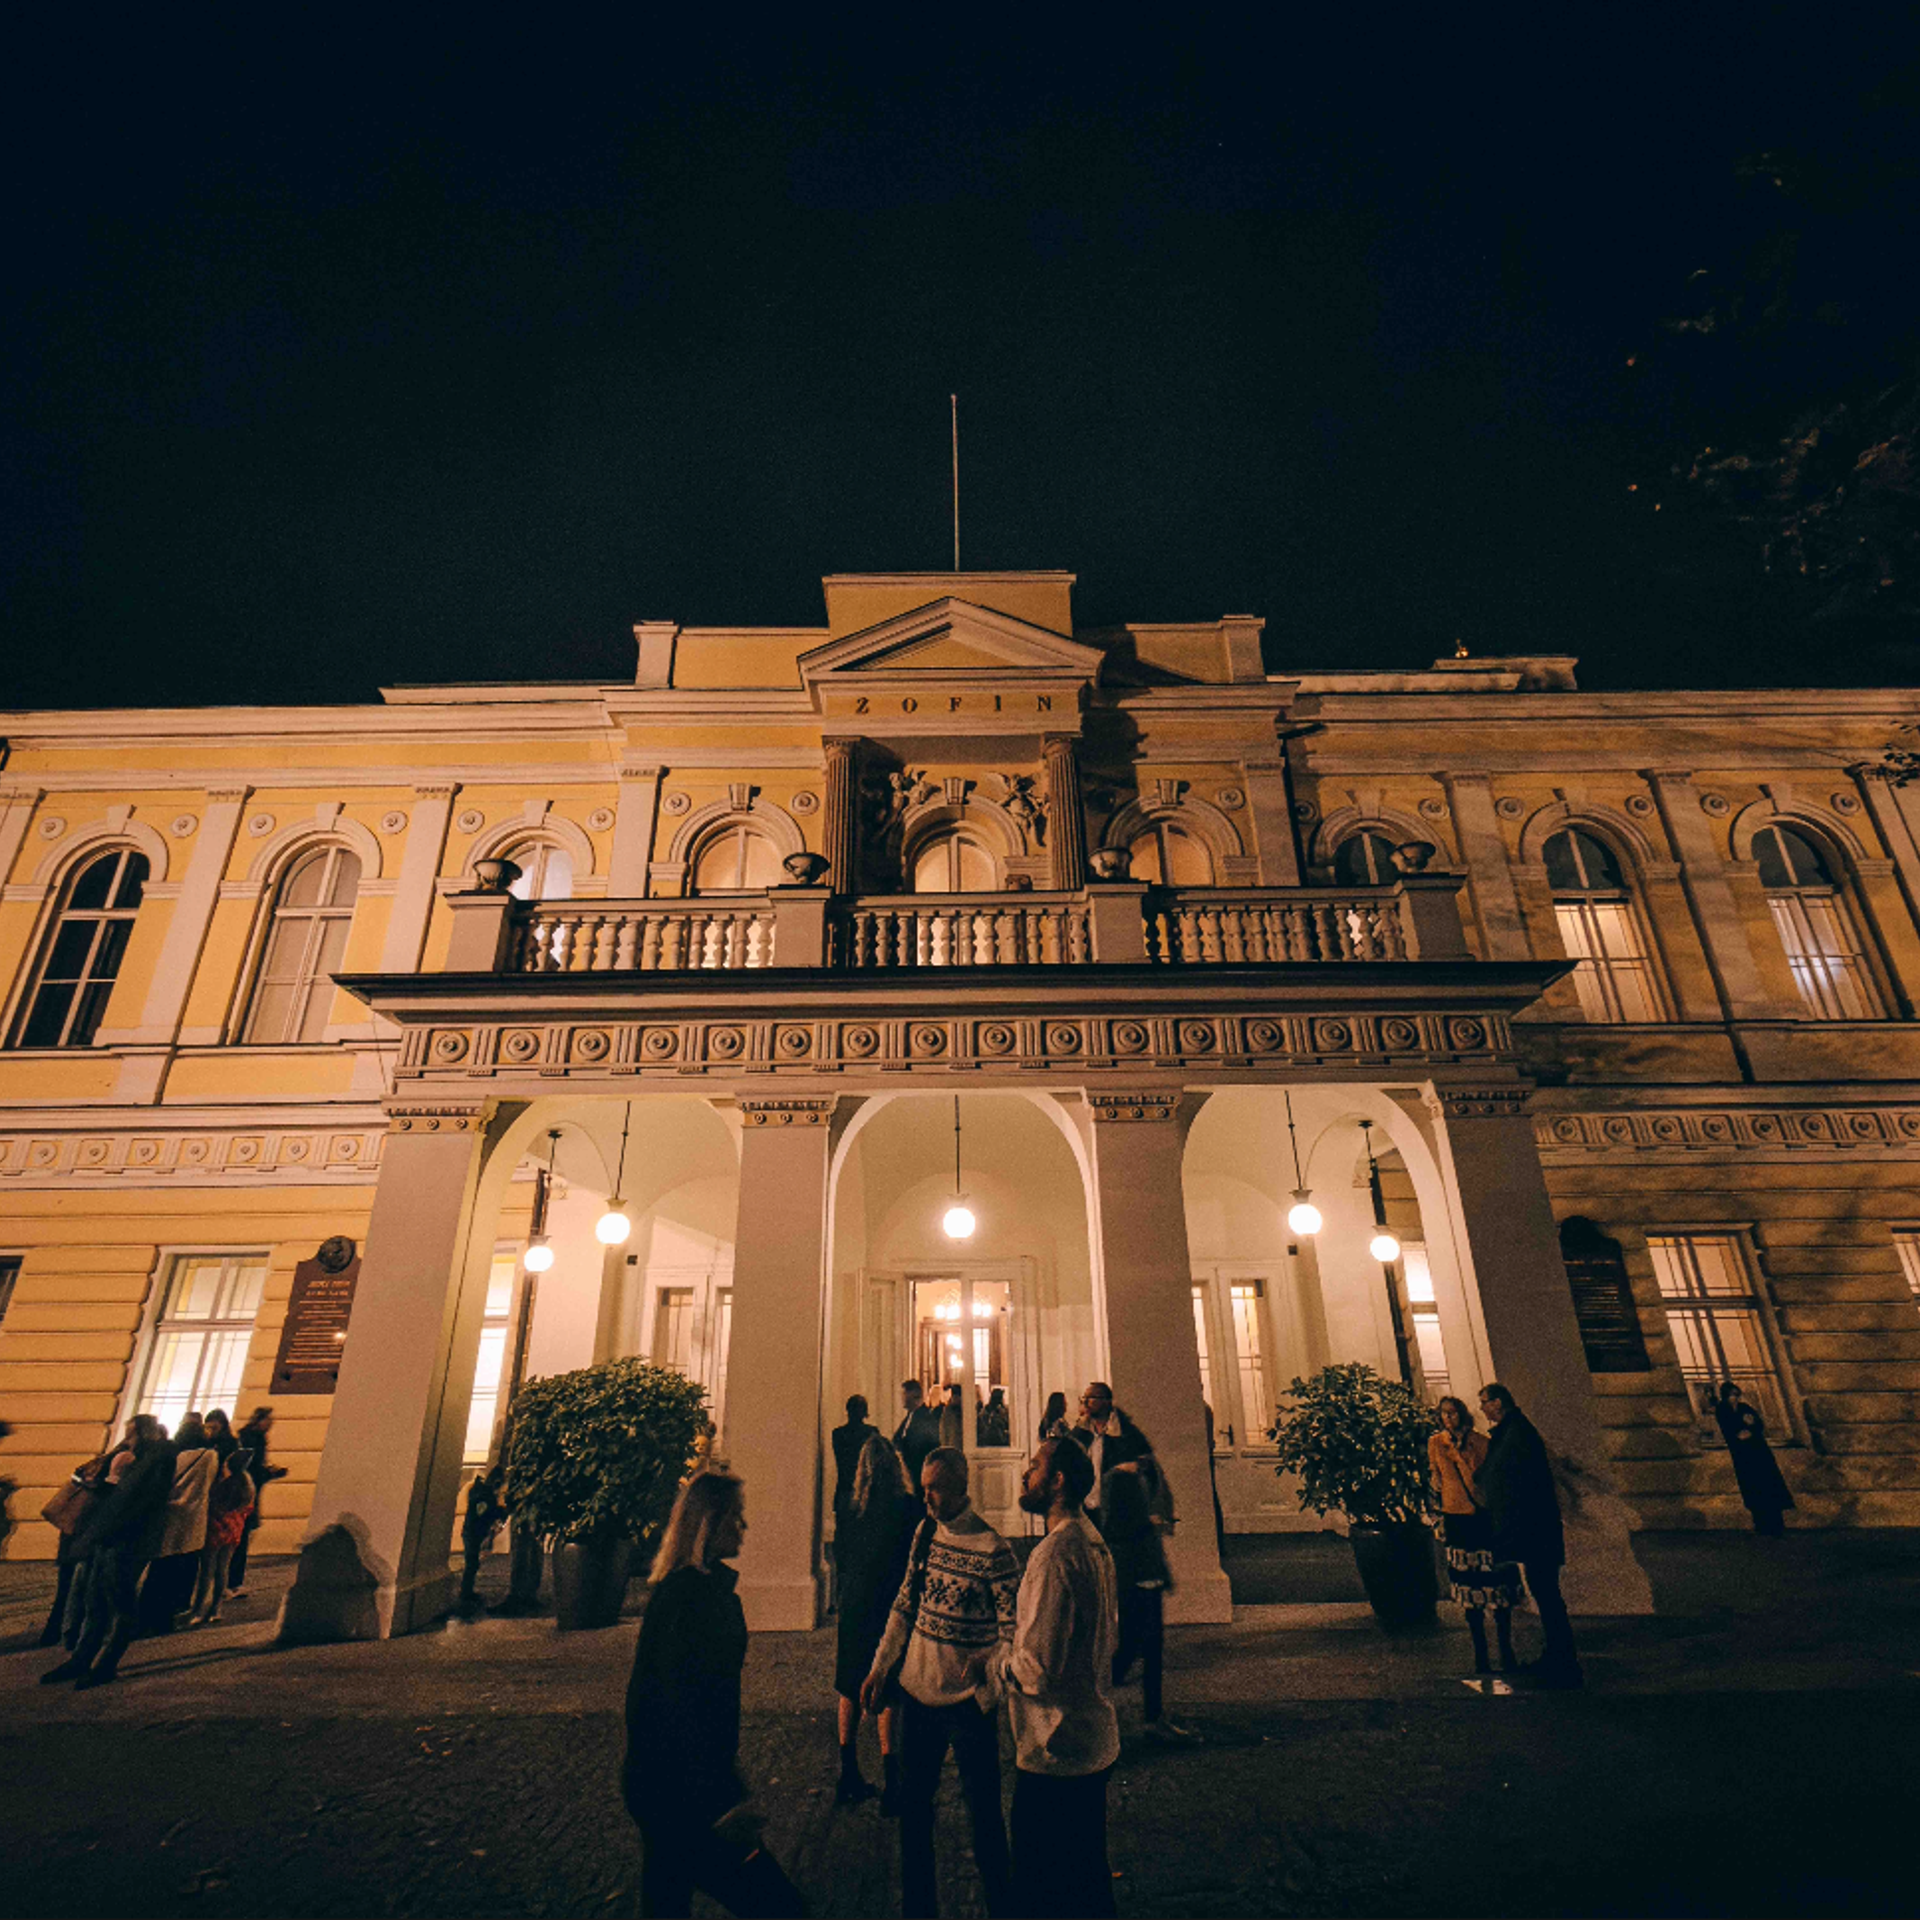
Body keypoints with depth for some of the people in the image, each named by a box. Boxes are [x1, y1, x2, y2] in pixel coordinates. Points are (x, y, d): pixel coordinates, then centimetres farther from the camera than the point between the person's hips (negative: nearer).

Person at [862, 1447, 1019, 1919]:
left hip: (966, 1699, -6)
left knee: (983, 1812, 8)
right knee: (913, 1804, 18)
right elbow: (905, 1605, 11)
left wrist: (992, 1661, -32)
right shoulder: (925, 1534, 0)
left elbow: (1015, 1627, -16)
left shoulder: (992, 1549, -19)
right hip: (917, 1687, 6)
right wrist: (880, 1668, 11)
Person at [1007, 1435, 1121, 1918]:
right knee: (1088, 1879, 22)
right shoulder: (1093, 1542, 5)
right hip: (1095, 1741, 9)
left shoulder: (1056, 1553, -26)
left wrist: (998, 1662, -8)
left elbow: (1039, 1667, -27)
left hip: (1055, 1751, -9)